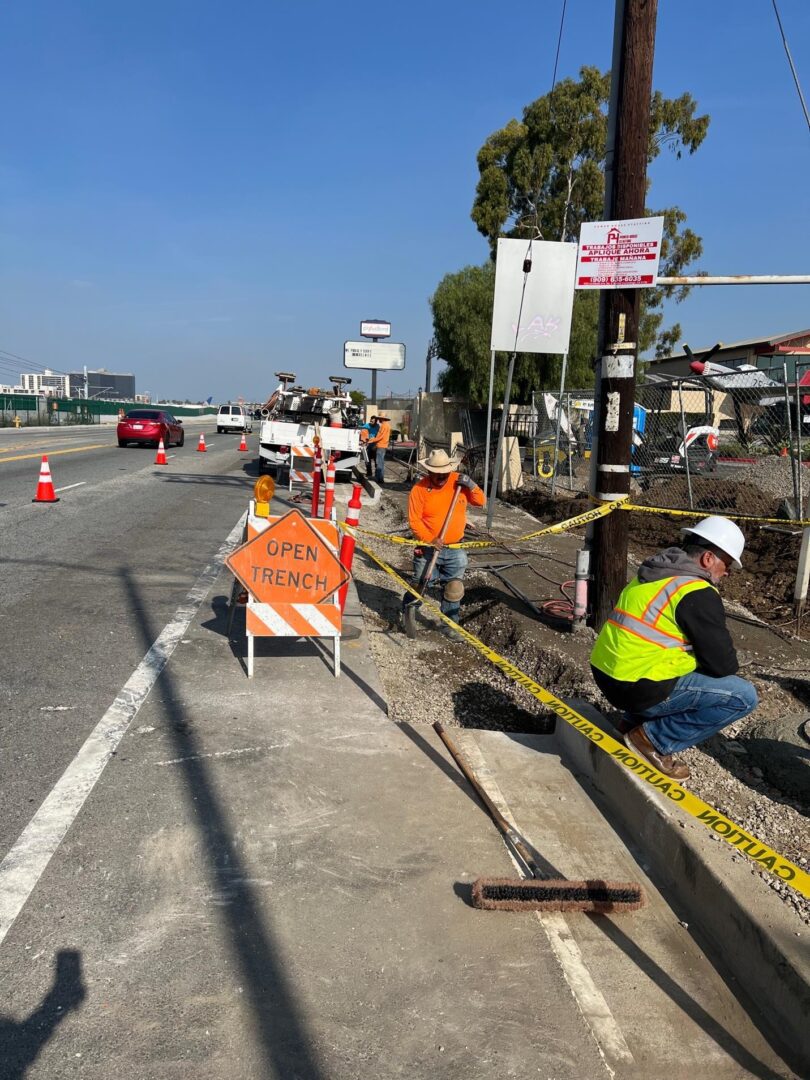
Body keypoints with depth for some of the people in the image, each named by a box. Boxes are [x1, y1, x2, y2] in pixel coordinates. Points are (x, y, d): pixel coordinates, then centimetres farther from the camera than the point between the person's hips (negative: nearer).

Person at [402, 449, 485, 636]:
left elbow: (480, 502, 4)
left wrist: (471, 486, -14)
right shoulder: (419, 489, -12)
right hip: (428, 549, -3)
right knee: (421, 584, 4)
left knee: (453, 590, 10)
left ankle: (449, 624, 25)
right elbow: (414, 521, -14)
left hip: (456, 550, 3)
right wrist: (430, 540, -24)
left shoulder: (459, 481, 0)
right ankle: (409, 609, 34)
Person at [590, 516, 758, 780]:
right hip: (639, 689, -9)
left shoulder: (652, 574, 13)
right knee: (743, 696, -4)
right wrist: (730, 671, 13)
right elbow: (722, 664, -11)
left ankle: (634, 721, 19)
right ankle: (653, 739, -1)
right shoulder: (697, 594, -14)